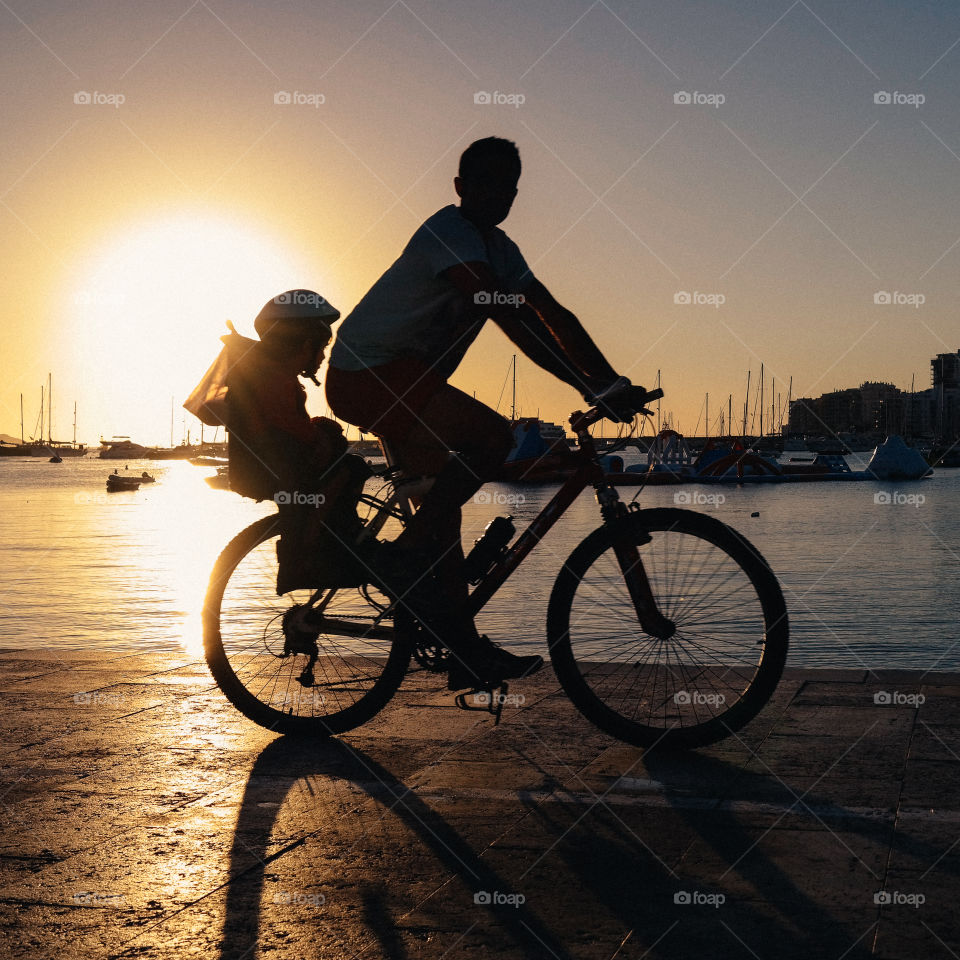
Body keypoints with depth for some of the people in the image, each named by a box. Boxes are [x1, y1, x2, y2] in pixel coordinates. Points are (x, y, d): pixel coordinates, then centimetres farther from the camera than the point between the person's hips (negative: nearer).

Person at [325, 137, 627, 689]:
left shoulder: (499, 249, 12)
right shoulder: (449, 233, -18)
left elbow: (554, 316, 9)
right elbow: (510, 317, -29)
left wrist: (612, 381, -3)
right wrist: (584, 386, -32)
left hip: (401, 377, 10)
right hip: (366, 376, -10)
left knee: (443, 500, 8)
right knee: (493, 435, -24)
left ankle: (467, 652, 14)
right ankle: (404, 558, -13)